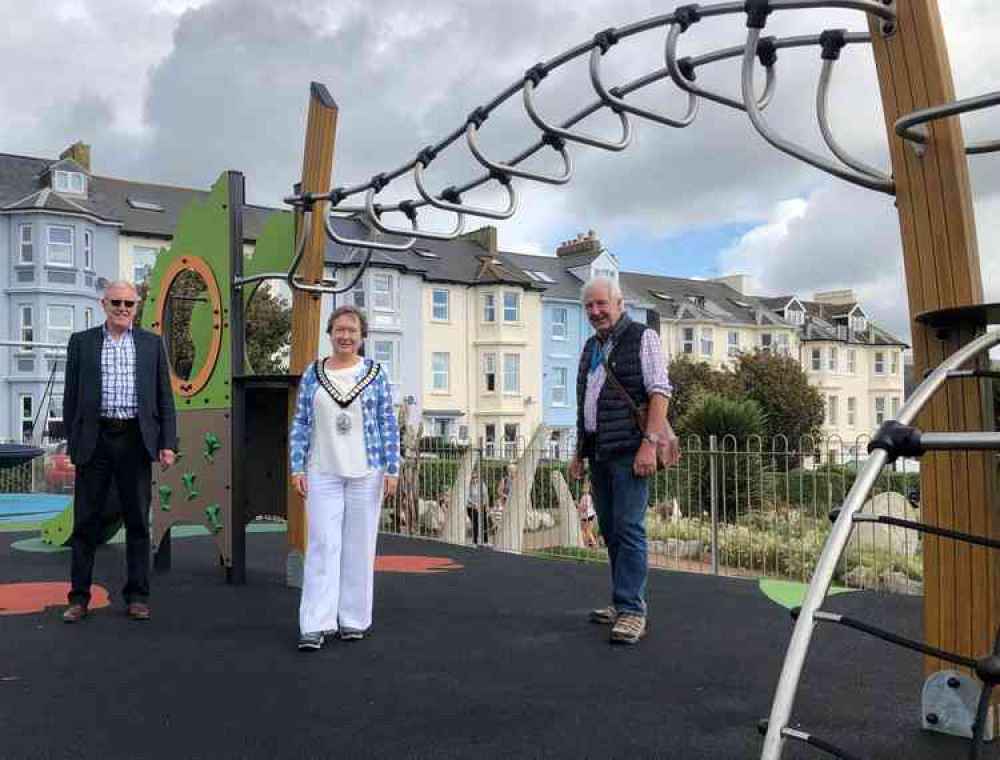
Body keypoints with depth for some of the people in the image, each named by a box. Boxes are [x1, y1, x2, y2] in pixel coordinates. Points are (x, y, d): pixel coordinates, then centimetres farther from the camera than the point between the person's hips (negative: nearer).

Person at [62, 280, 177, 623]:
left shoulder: (152, 344, 10)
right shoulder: (82, 341, 9)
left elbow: (164, 398, 7)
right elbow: (71, 396, 7)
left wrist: (167, 443, -1)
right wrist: (73, 443, 1)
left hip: (135, 440, 0)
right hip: (95, 439, 0)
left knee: (137, 521, 6)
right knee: (86, 521, 4)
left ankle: (137, 596, 14)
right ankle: (79, 597, 14)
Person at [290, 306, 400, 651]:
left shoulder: (375, 374, 2)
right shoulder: (313, 374, 5)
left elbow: (389, 425, 1)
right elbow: (301, 424, 6)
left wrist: (393, 470, -4)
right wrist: (297, 469, -1)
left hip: (366, 471, 0)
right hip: (323, 473, 0)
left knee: (359, 545, 6)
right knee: (322, 545, -3)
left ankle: (353, 619, 17)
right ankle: (316, 625, -1)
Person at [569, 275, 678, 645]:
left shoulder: (642, 337, -2)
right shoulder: (591, 346, 20)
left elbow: (660, 392, -11)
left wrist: (649, 444, -20)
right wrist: (579, 450, 19)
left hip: (629, 450, -7)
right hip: (598, 452, 7)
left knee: (628, 528, -10)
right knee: (610, 529, 10)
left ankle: (632, 611, -6)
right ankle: (623, 602, 20)